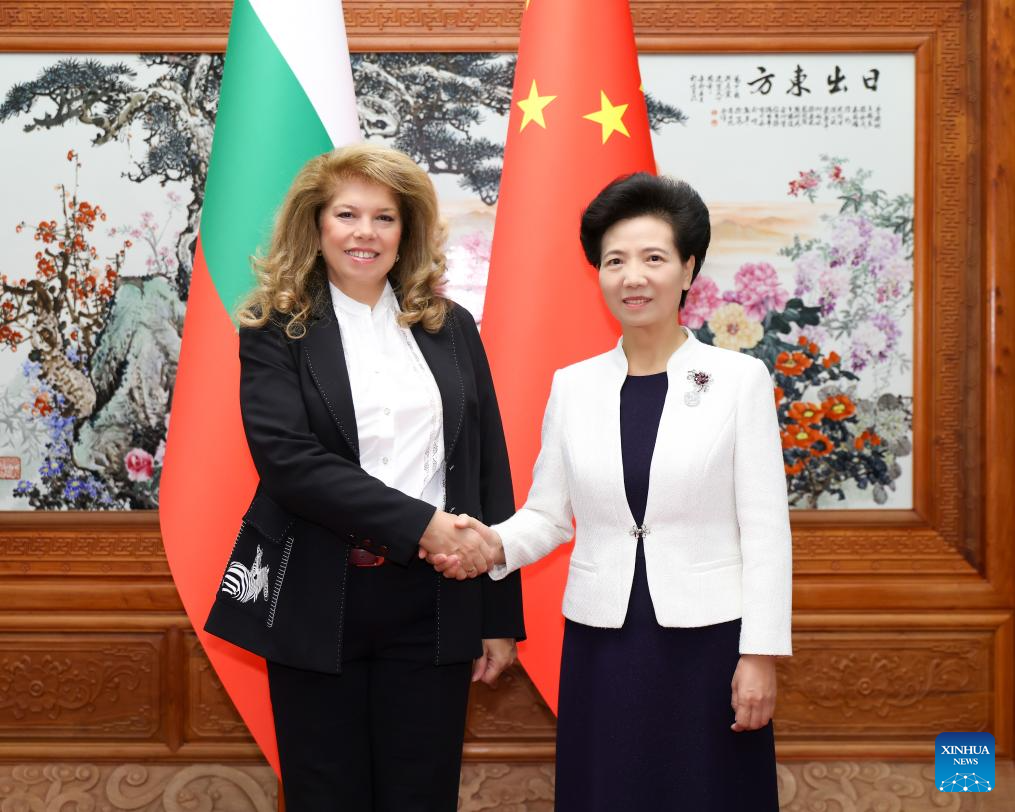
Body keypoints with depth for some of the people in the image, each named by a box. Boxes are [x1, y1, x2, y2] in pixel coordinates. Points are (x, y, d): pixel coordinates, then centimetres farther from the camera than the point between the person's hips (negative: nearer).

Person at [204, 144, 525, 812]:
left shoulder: (451, 328, 9)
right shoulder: (277, 333, 1)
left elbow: (490, 472, 9)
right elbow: (287, 458, -13)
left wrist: (501, 615, 6)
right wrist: (419, 524, -19)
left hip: (435, 601, 2)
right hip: (319, 603, -2)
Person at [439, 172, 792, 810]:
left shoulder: (739, 379, -3)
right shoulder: (573, 386, 6)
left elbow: (765, 528, -3)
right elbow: (547, 515, 8)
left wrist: (761, 654, -7)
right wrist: (497, 544, -13)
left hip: (708, 637, -2)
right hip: (602, 639, 2)